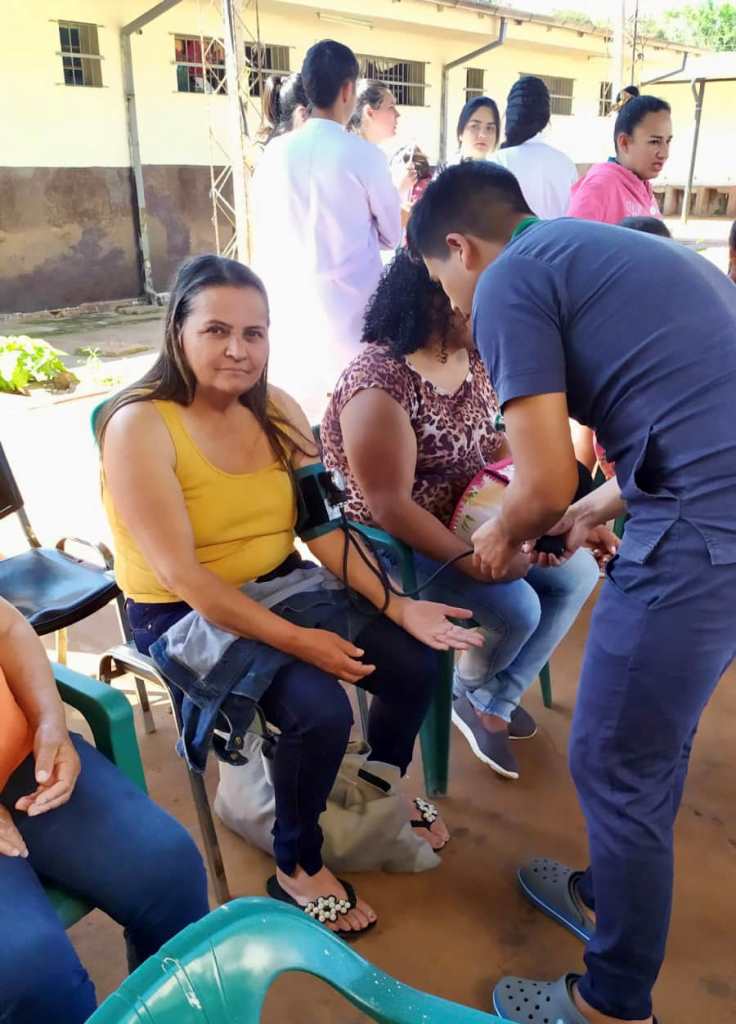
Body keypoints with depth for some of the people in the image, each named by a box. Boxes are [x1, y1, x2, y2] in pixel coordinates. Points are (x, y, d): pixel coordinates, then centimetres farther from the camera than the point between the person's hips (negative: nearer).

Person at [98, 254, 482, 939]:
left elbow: (325, 527, -4)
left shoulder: (277, 410, -1)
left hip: (282, 586, 6)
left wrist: (397, 605, -16)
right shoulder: (138, 427, -19)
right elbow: (182, 575, -23)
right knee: (322, 710, -25)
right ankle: (296, 867, 6)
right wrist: (297, 640, -24)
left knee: (414, 661, -6)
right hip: (184, 616, -6)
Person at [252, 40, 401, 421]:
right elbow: (392, 234, 7)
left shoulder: (274, 153, 2)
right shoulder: (364, 155, -6)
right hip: (350, 307, -3)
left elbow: (265, 240, 10)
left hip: (291, 310, 4)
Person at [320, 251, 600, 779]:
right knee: (516, 608, -22)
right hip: (394, 541, -9)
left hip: (471, 520, 9)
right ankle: (472, 692, 15)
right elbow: (389, 507, -27)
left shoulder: (474, 357, 0)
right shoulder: (378, 384, -26)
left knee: (579, 571, 1)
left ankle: (493, 703, 11)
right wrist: (474, 560, -27)